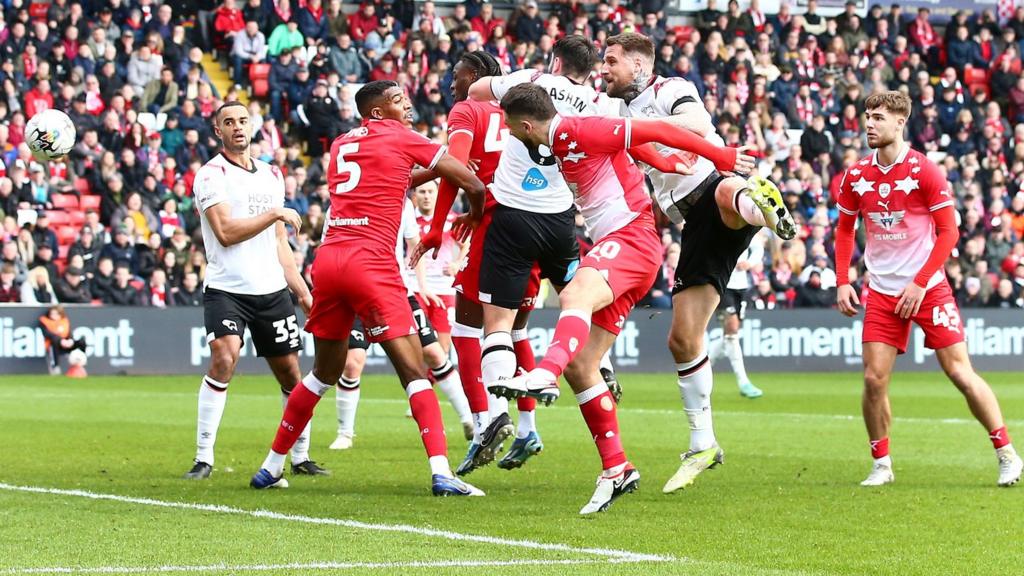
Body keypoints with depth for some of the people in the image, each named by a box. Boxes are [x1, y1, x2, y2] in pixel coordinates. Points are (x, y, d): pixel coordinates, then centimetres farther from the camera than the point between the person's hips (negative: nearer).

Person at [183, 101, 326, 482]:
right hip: (226, 290, -6)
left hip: (271, 290, 6)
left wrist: (302, 291, 20)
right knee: (224, 358, -23)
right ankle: (203, 458, -17)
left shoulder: (271, 175, 16)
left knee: (289, 371, 6)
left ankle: (300, 457, 19)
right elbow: (225, 232, -16)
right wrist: (276, 214, -15)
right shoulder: (211, 175, -5)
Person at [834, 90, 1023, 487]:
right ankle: (881, 465, 8)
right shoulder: (856, 176, 3)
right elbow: (845, 229, 16)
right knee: (874, 380, -7)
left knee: (960, 372, -7)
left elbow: (949, 231, -9)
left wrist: (920, 283, -14)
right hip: (882, 292, 4)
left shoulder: (924, 171, -10)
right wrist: (843, 282, 5)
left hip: (927, 288, -4)